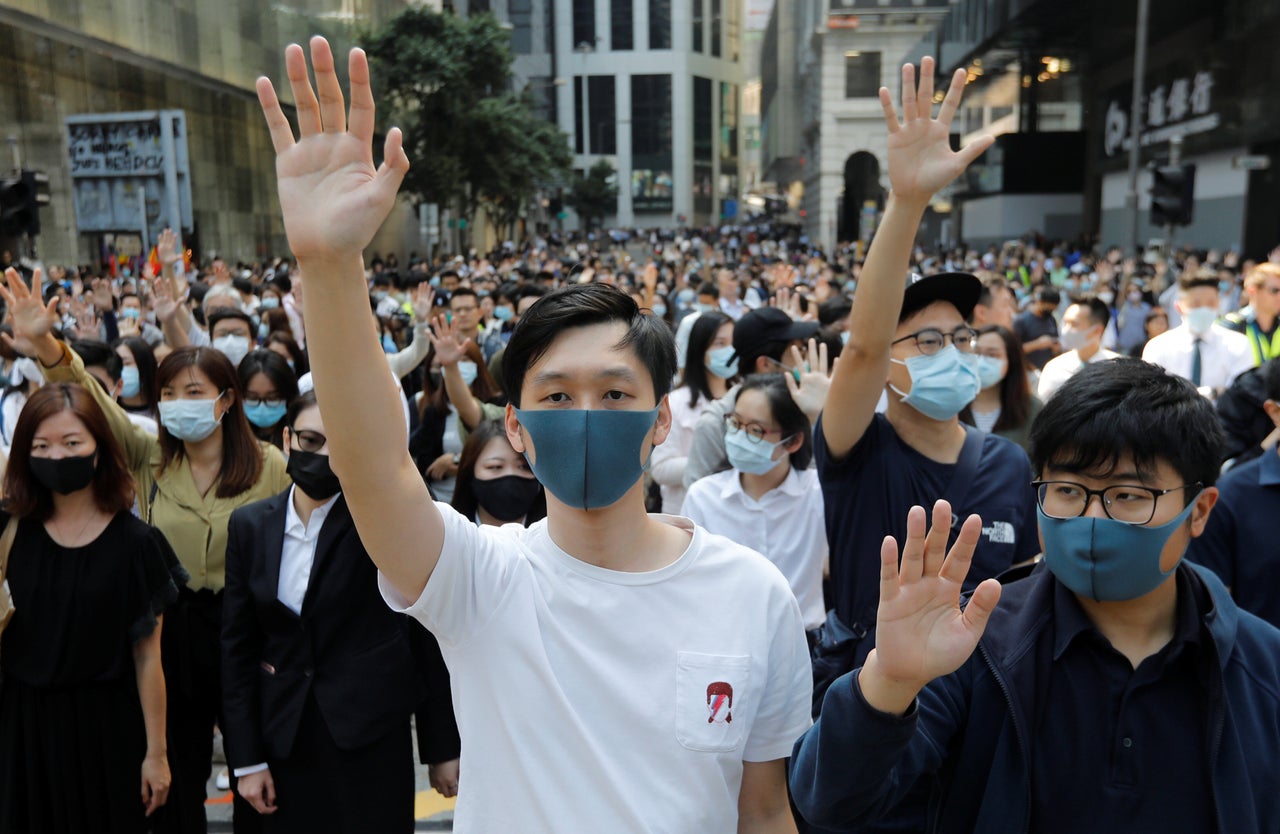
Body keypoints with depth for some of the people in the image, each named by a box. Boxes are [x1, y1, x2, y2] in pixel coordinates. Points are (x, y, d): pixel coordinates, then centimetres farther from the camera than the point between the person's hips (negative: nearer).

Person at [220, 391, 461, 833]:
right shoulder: (249, 525, 3)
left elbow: (427, 633, -11)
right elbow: (237, 647, 6)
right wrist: (245, 758, 4)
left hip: (372, 736, -3)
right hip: (286, 739, 4)